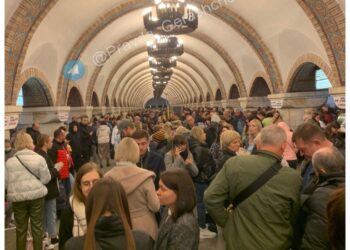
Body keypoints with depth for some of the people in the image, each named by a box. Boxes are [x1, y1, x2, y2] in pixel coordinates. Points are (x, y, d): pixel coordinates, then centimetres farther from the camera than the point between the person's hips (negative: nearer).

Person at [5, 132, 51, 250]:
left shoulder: (9, 162, -4)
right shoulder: (39, 158, -8)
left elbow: (6, 183, 0)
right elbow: (46, 178, -5)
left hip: (18, 198, 1)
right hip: (36, 196, -1)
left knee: (21, 228, 14)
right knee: (37, 226, 11)